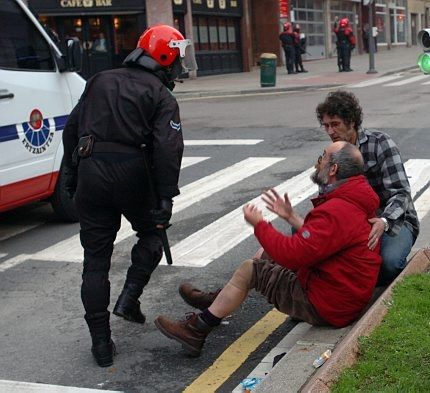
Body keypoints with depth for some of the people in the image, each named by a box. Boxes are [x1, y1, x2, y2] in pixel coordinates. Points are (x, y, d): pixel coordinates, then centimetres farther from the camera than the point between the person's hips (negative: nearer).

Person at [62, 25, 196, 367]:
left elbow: (72, 129, 18)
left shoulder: (101, 81, 17)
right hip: (131, 172, -4)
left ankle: (101, 343, 10)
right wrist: (166, 197, -12)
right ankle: (130, 298, 9)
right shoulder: (161, 96, 1)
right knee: (151, 234, 25)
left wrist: (71, 172, 24)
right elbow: (167, 149, -11)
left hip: (91, 172, 4)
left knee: (96, 259, 8)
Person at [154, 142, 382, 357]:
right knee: (268, 256, 16)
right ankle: (217, 301, 27)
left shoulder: (337, 212, -28)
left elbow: (292, 254, -29)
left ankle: (196, 330, 8)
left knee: (249, 270, -4)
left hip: (325, 307, -10)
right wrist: (290, 216, 17)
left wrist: (258, 224, -14)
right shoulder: (354, 201, 6)